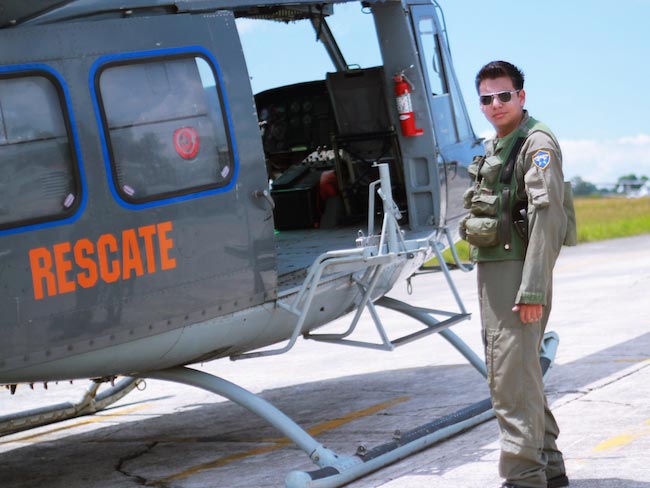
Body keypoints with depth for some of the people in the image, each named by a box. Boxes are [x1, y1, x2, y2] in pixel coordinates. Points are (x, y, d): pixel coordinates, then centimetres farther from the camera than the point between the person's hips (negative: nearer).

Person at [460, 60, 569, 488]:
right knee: (510, 374, 15)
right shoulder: (494, 148, 19)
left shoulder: (537, 144, -11)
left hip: (519, 270, -10)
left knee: (513, 378, -12)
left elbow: (546, 216, -20)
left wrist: (534, 289, -26)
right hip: (490, 269, 10)